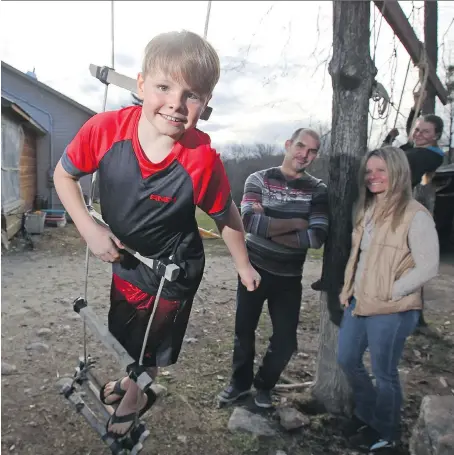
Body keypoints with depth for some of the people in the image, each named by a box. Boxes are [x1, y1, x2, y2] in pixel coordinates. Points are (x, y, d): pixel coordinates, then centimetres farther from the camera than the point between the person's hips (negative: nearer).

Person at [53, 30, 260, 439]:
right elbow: (64, 174, -8)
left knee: (150, 347, 21)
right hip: (121, 256, 4)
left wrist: (243, 266, -2)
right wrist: (89, 229, -18)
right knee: (122, 332, 31)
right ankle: (132, 378, 66)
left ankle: (133, 397, 57)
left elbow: (226, 216, -14)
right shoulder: (106, 128, -24)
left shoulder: (203, 160, -30)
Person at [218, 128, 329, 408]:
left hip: (289, 277, 1)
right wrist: (295, 222, -19)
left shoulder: (318, 190, -3)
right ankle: (240, 382, 37)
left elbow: (317, 237, -17)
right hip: (254, 269, 0)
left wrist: (269, 229, -19)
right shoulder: (259, 180, -6)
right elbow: (250, 221, -23)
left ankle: (264, 385, 34)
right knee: (244, 330, 13)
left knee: (286, 340, 7)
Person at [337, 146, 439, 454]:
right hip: (358, 302, 8)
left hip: (391, 310, -8)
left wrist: (389, 293, -16)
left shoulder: (415, 215, -16)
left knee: (384, 375, 9)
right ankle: (367, 414, 44)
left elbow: (428, 267, -18)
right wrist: (348, 289, 8)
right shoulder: (368, 209, 9)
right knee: (348, 361, 18)